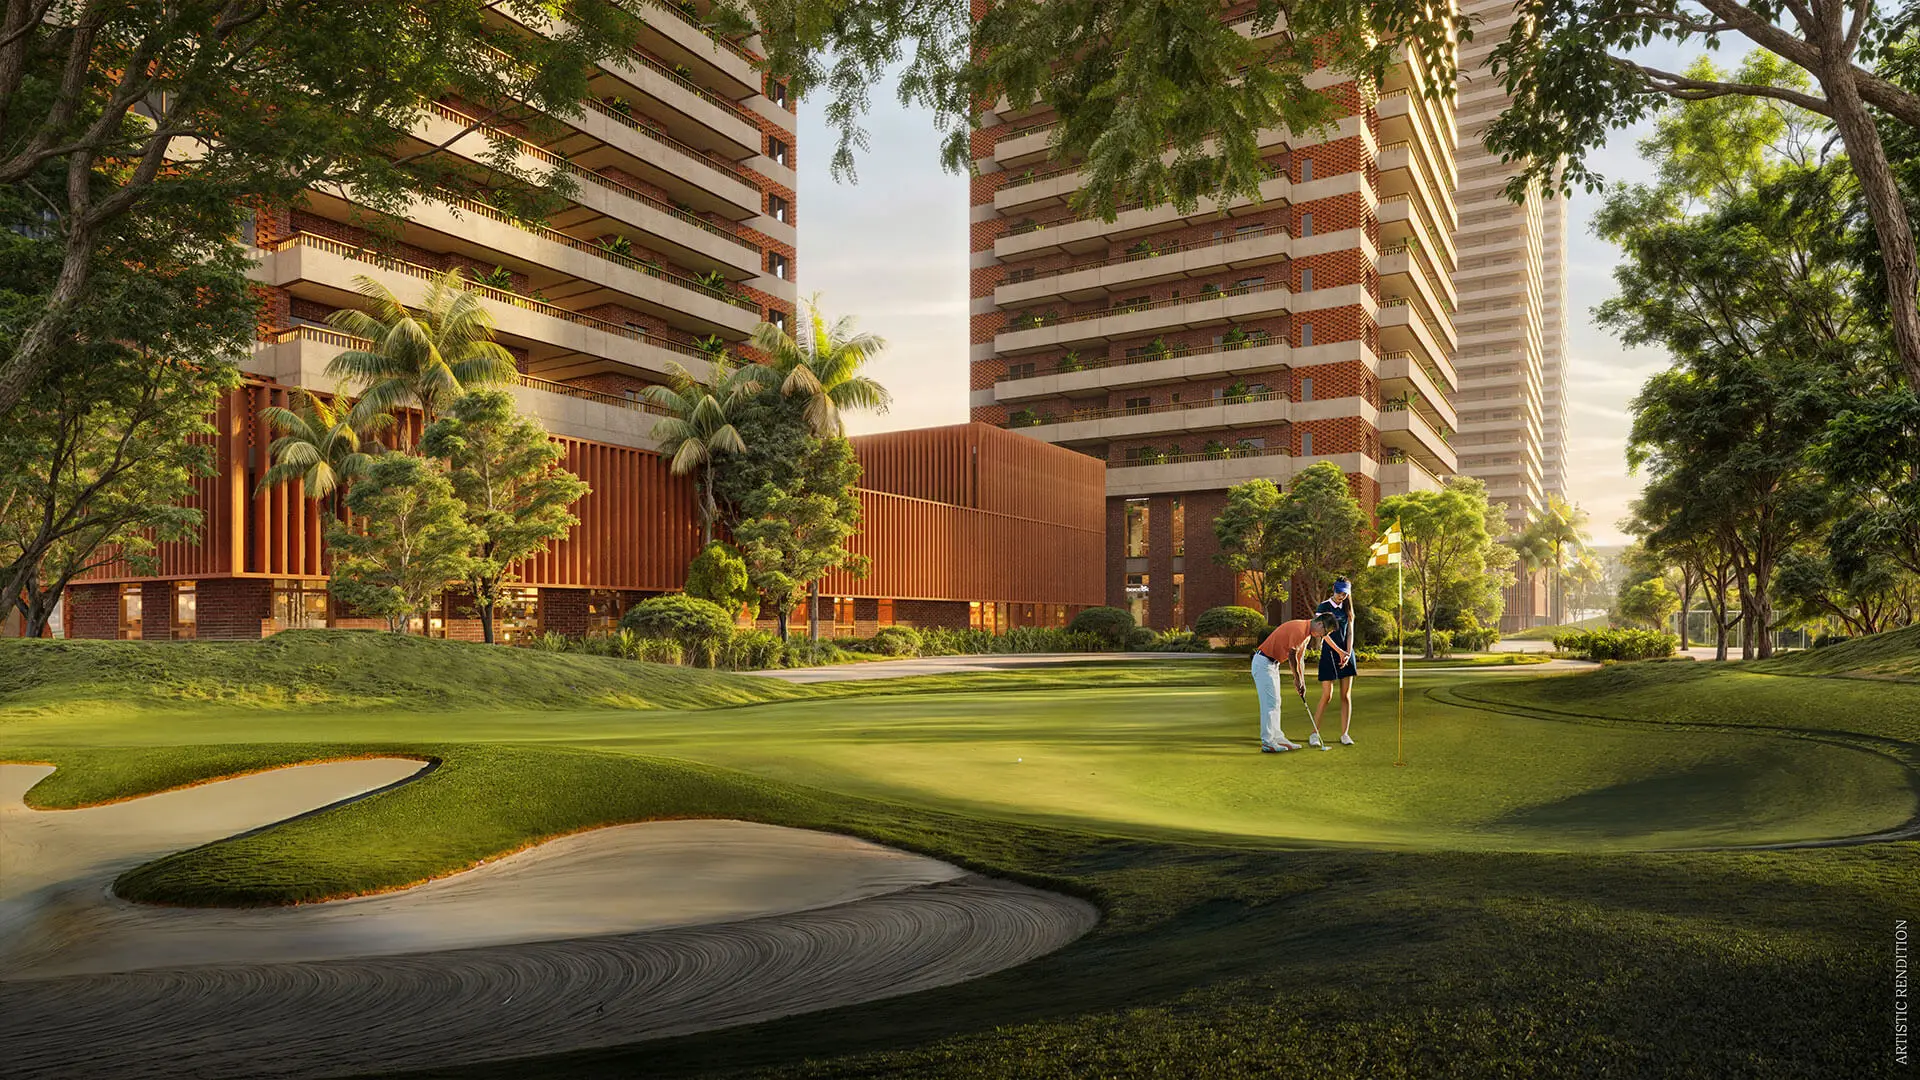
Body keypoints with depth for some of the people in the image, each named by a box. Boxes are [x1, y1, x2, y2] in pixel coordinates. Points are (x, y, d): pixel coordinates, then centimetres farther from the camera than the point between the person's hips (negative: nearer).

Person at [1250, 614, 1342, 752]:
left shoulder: (1307, 634, 11)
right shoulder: (1299, 629, -22)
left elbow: (1300, 659, 16)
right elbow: (1292, 656, -18)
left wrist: (1302, 682, 12)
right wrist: (1297, 679, -6)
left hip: (1273, 663, 11)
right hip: (1263, 662, -11)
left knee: (1275, 703, 13)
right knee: (1270, 703, -10)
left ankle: (1277, 738, 19)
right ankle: (1267, 743, -8)